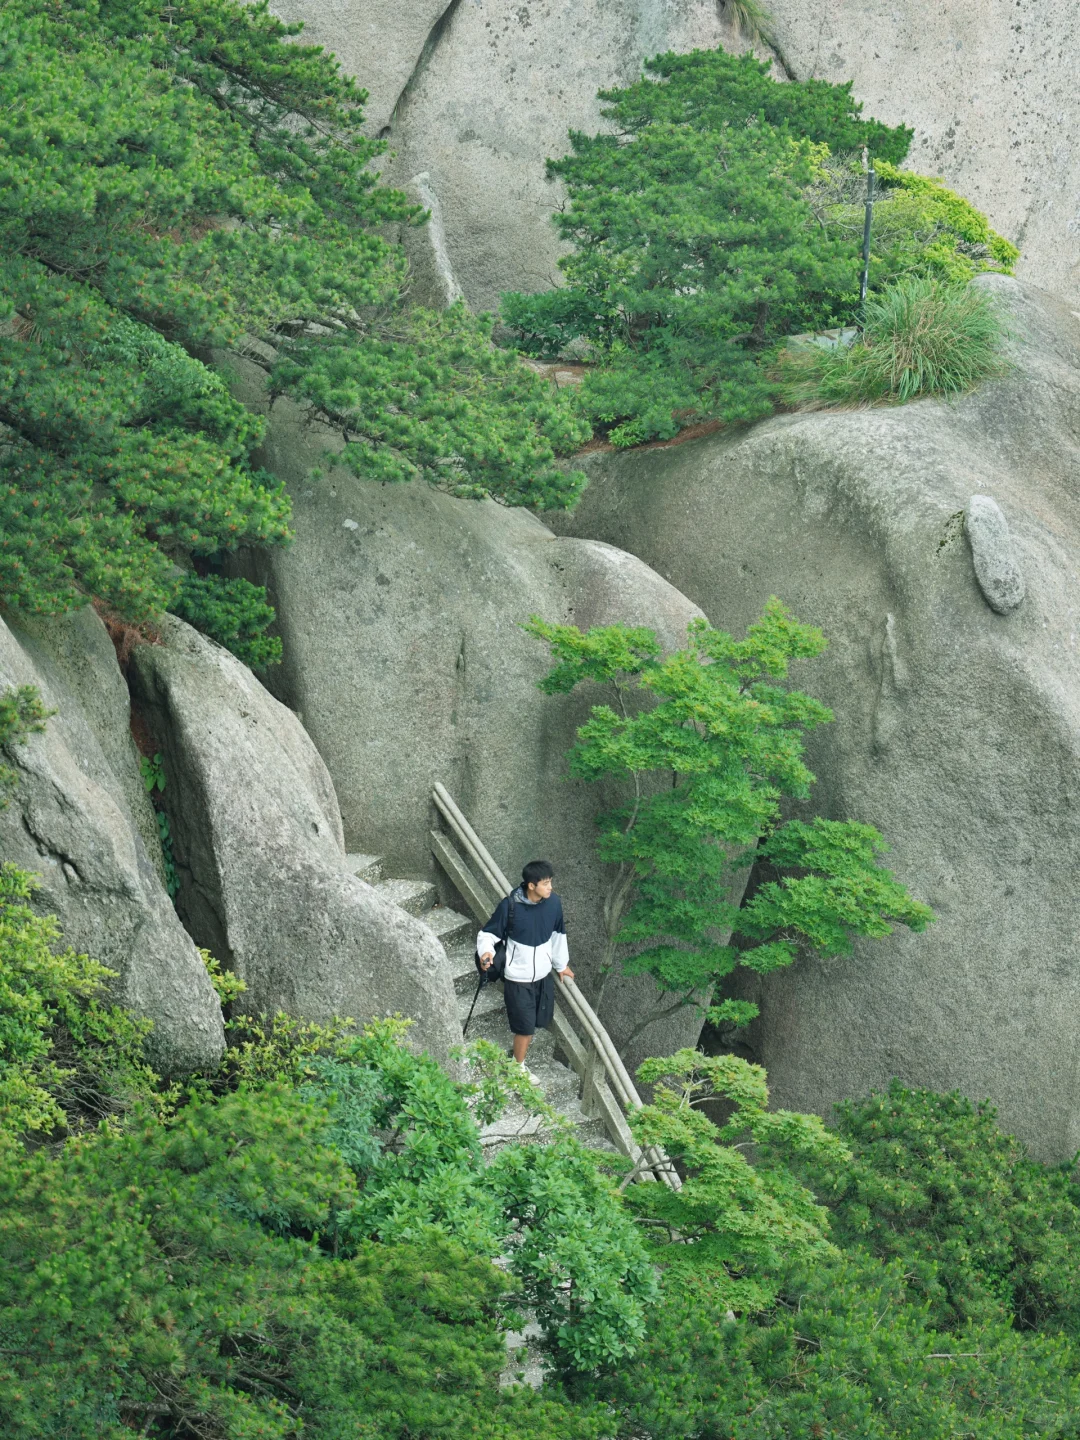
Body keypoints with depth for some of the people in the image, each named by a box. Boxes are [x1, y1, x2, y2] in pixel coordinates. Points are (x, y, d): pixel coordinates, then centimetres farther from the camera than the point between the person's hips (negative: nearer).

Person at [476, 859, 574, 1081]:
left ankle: (520, 1051, 49)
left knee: (539, 1021, 20)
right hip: (518, 979, -5)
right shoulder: (509, 906, -24)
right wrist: (486, 952, -36)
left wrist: (562, 964, 19)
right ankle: (519, 1067, 30)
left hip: (543, 975, 5)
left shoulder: (553, 903, -10)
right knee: (525, 1026, 5)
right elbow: (488, 934, -14)